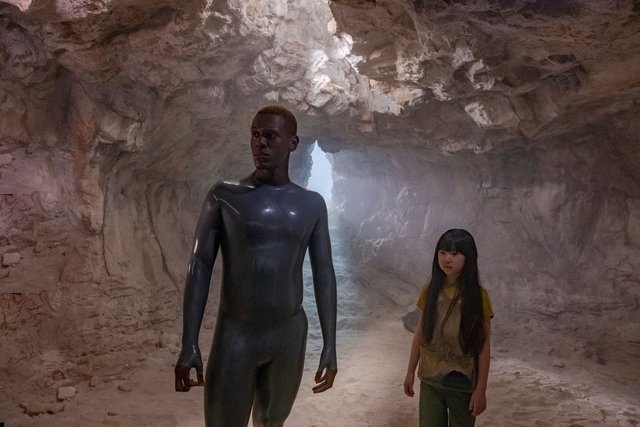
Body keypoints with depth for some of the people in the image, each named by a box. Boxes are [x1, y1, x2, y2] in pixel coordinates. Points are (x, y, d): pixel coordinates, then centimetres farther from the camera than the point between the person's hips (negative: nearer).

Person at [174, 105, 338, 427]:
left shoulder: (312, 204, 0)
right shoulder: (223, 195, -7)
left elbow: (324, 275, 1)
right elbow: (199, 268, -8)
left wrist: (330, 346, -2)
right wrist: (188, 345, -14)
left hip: (290, 335, 3)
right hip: (234, 337, -2)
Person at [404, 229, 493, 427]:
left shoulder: (477, 296, -13)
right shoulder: (430, 291, -3)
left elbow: (484, 346, -10)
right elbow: (420, 333, 5)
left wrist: (481, 389, -11)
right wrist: (410, 372, 7)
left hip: (463, 385, -2)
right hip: (430, 381, 3)